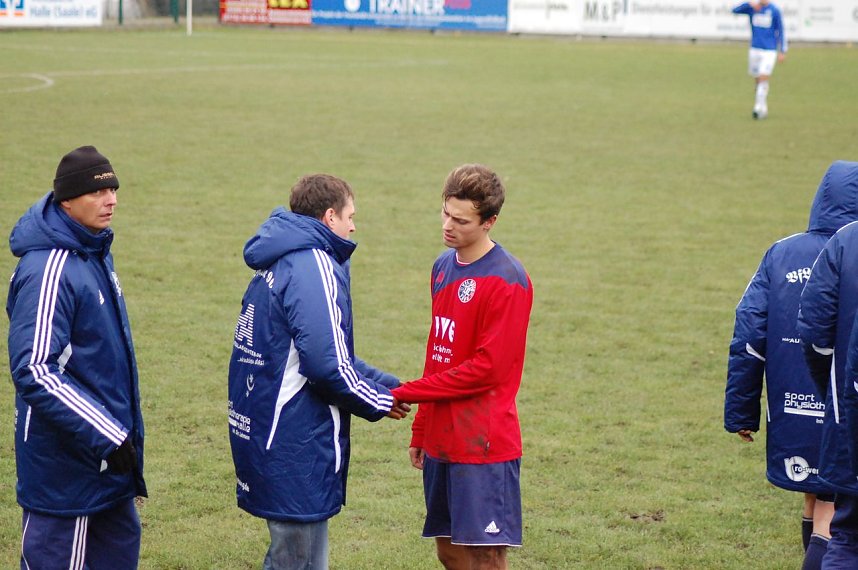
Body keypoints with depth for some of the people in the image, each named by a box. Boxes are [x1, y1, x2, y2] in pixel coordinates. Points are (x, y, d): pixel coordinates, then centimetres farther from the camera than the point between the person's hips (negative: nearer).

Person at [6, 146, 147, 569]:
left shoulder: (95, 253, 7)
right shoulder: (48, 271, -22)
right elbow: (34, 371, -26)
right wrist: (107, 436, -25)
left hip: (109, 451, 9)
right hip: (65, 460, -9)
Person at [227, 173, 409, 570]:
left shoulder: (278, 264, 16)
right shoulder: (314, 267, -16)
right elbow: (327, 363, -23)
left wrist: (387, 384, 12)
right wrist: (379, 403, -6)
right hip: (294, 444, -10)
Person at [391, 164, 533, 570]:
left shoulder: (507, 281, -15)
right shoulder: (444, 267, 11)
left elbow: (487, 368, -18)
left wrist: (405, 394, -14)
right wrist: (420, 431, 16)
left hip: (483, 444, -8)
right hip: (442, 441, 8)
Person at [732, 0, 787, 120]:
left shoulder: (775, 11, -4)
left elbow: (780, 31, 1)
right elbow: (735, 10, -10)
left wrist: (782, 51, -2)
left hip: (769, 51, -3)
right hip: (755, 50, 3)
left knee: (763, 78, -15)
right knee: (757, 80, 8)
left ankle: (759, 108, -16)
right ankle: (763, 108, 21)